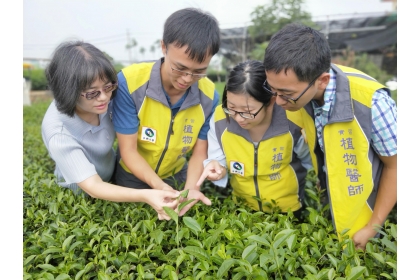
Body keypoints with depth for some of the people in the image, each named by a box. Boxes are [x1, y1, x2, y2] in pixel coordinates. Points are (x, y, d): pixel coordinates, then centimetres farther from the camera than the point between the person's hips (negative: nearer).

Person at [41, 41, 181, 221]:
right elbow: (93, 187, -38)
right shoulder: (58, 132, -37)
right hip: (85, 194, -5)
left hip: (114, 172, 5)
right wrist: (145, 196, -51)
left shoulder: (103, 100, -24)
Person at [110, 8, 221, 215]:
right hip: (133, 176, -2)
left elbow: (199, 152, -13)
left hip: (176, 175, 3)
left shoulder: (209, 96, -21)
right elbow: (128, 151, -26)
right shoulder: (129, 82, -31)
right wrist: (161, 188, -38)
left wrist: (190, 188, -31)